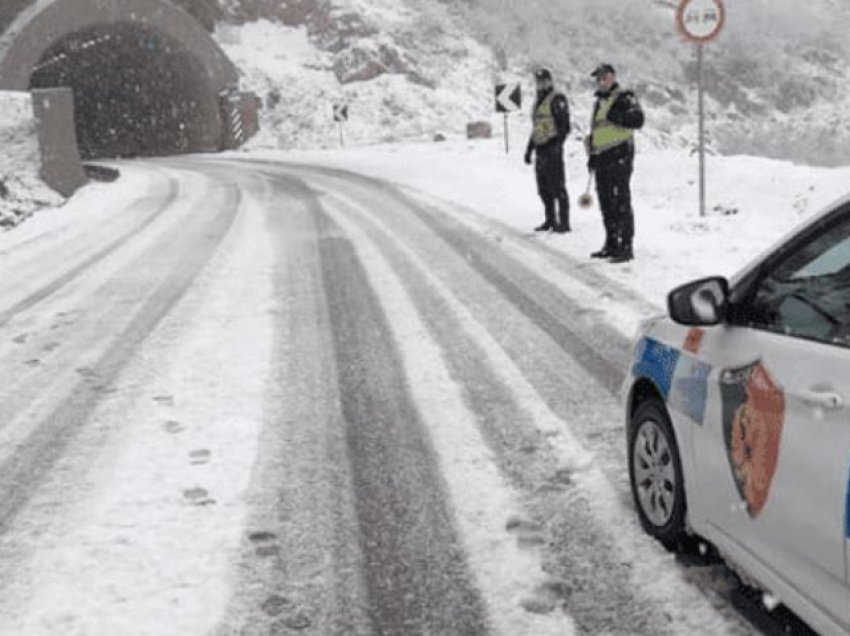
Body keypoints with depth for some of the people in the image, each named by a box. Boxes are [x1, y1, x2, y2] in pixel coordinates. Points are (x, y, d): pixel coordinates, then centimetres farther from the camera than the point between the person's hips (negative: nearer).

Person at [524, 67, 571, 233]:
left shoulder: (557, 100, -7)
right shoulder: (538, 102, 20)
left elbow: (564, 126, -14)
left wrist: (556, 144, -23)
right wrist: (529, 149, 23)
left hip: (552, 149, -9)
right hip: (540, 150, 9)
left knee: (557, 187, -8)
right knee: (544, 188, 12)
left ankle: (564, 222, -6)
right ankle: (550, 220, 20)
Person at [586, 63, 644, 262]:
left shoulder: (624, 98, -5)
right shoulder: (599, 102, 23)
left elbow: (638, 119, -20)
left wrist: (615, 116, -26)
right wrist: (592, 155, 24)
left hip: (619, 157, -9)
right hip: (602, 159, 9)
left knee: (621, 203, -10)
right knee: (606, 204, 12)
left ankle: (626, 247, -9)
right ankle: (611, 244, 21)